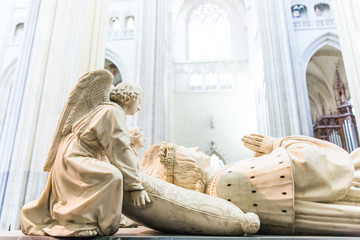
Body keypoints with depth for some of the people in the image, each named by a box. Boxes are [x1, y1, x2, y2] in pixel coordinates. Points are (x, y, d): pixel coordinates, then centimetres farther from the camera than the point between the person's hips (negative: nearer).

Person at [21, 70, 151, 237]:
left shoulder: (105, 111, 19)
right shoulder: (112, 111, -12)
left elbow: (110, 151, 22)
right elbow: (120, 150, -22)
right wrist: (135, 186, -22)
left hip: (70, 161, 11)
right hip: (74, 160, -11)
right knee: (111, 176, -33)